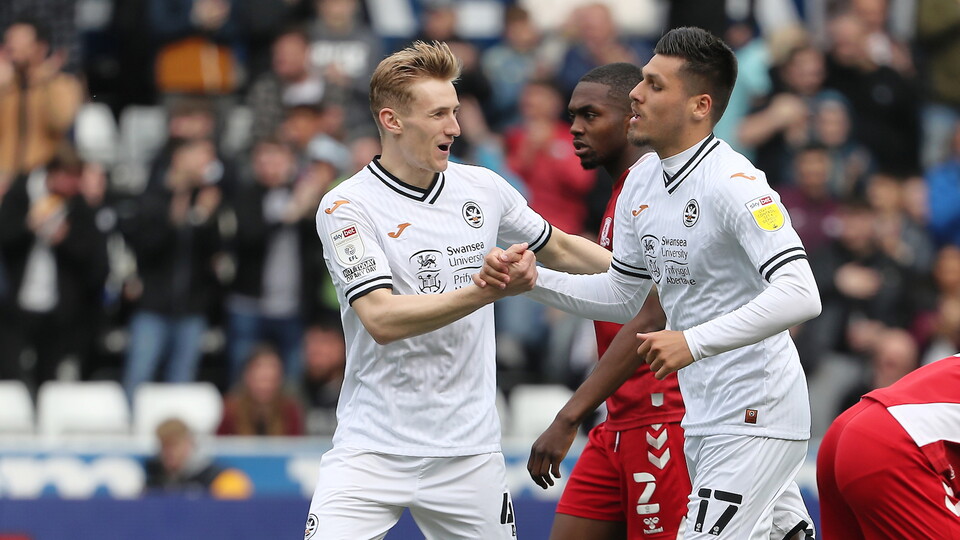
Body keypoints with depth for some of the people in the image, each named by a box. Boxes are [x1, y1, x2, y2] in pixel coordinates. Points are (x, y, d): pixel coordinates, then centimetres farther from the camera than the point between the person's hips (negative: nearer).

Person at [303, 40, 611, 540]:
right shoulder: (346, 208, -9)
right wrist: (488, 291, -29)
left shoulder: (483, 189, 6)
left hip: (470, 451, 4)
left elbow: (559, 249, 24)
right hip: (373, 450, -4)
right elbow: (382, 320, -21)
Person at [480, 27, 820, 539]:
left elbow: (799, 295, -29)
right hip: (703, 419, 9)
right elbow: (622, 296, 19)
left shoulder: (735, 184, -19)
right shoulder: (641, 181, 8)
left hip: (753, 419, -9)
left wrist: (694, 341, -35)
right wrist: (531, 279, 4)